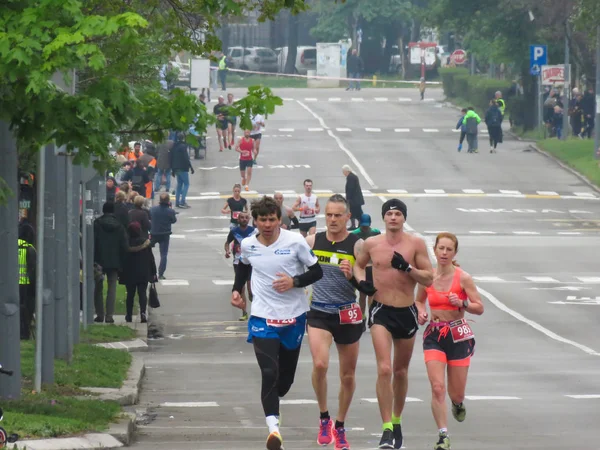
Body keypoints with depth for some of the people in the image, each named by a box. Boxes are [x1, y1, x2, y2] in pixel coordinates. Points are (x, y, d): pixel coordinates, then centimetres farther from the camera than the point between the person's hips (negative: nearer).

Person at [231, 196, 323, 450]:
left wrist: (294, 281, -19)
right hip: (262, 317, 0)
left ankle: (273, 399, 44)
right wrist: (237, 290, 12)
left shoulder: (295, 242, -9)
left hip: (294, 316, 0)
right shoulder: (248, 245, 0)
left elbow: (317, 272, -4)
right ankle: (273, 428, -25)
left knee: (286, 376, 13)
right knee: (269, 372, -17)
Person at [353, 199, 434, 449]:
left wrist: (407, 268, -19)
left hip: (407, 313, 1)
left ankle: (397, 421, 36)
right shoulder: (371, 244, 1)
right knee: (384, 369, -17)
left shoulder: (416, 244, -2)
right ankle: (387, 429, -18)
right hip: (381, 311, -1)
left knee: (401, 371, 16)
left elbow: (429, 279, -3)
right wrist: (360, 280, 0)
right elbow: (359, 264, 21)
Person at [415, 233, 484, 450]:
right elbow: (419, 300, 18)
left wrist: (462, 303, -22)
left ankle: (458, 403, 46)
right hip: (434, 335, 1)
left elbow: (479, 308, -4)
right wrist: (420, 312, -3)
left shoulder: (463, 278, -8)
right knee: (437, 388, -14)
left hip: (458, 335, -1)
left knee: (456, 393, 7)